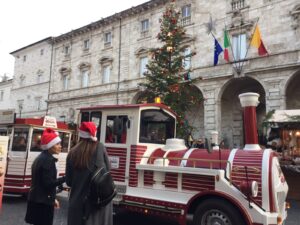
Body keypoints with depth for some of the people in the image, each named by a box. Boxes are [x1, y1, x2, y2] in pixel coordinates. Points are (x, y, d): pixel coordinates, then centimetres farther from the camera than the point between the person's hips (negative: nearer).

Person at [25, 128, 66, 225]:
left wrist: (52, 199, 20)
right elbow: (48, 183, -21)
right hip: (43, 202, -10)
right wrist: (65, 178, -16)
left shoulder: (40, 158, 12)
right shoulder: (48, 160, -18)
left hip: (36, 200, 10)